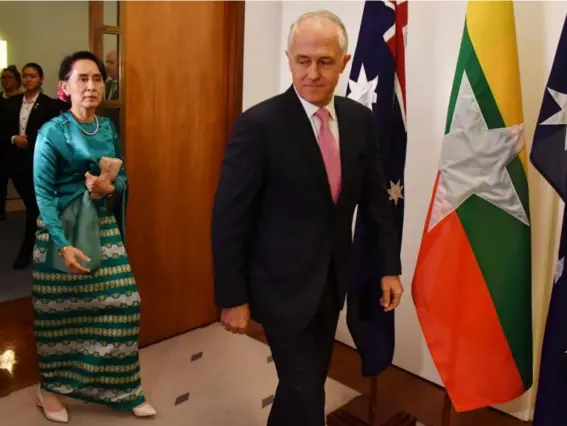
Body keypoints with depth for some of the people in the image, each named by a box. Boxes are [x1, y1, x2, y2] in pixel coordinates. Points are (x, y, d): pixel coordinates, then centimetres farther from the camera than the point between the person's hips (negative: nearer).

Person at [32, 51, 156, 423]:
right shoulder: (52, 133, -10)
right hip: (61, 231, -4)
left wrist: (110, 187, -15)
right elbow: (43, 193, -14)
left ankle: (123, 390, 20)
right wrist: (64, 245, -23)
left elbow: (123, 179, 10)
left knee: (123, 304, 3)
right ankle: (51, 388, 31)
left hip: (104, 229, 5)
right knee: (58, 313, 8)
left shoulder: (109, 128, 5)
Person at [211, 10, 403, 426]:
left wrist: (389, 265, 8)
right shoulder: (259, 124, -17)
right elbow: (229, 218, -14)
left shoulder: (360, 119, -1)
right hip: (283, 282, -5)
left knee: (309, 381, 19)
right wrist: (233, 297, -12)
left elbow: (376, 196, 8)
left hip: (333, 279, 5)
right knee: (305, 391, 3)